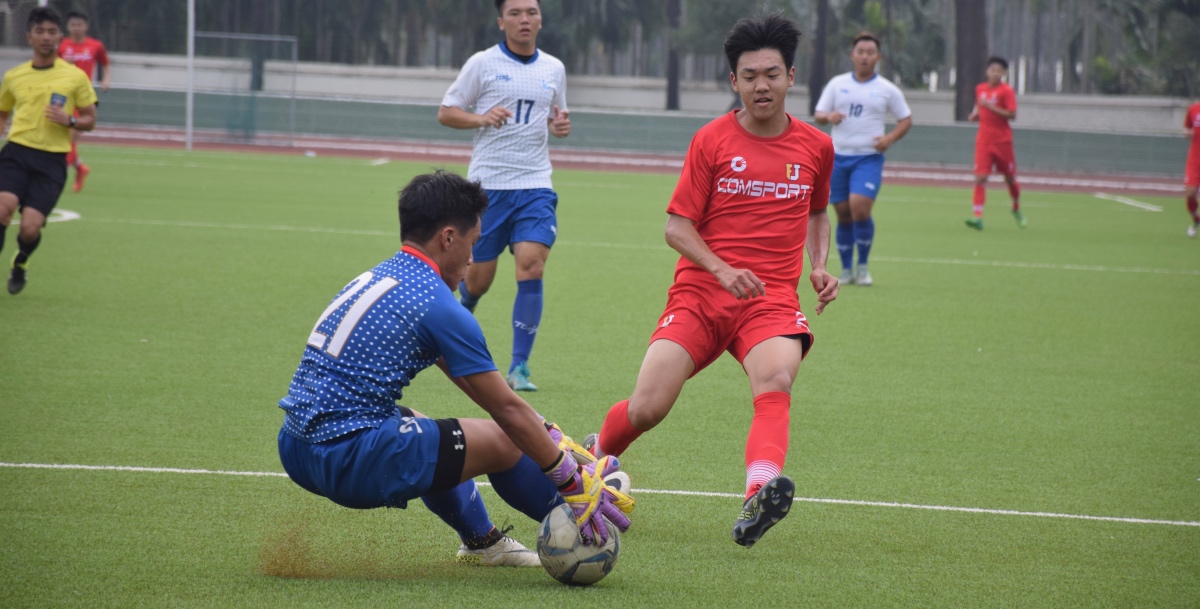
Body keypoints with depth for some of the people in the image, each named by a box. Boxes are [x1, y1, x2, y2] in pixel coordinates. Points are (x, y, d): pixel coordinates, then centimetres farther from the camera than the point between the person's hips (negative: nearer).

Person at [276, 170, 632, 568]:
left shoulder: (376, 279, 16)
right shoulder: (437, 305, -12)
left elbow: (475, 384, 24)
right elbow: (508, 409, -7)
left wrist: (545, 435, 28)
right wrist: (574, 485, 1)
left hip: (297, 453, 9)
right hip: (349, 464, -9)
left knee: (426, 431, 34)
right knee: (500, 440, 2)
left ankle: (482, 540, 46)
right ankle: (576, 518, 22)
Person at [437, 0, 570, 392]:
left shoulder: (553, 69, 11)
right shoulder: (483, 64, 0)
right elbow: (445, 113, 3)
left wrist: (560, 126, 1)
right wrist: (481, 117, -16)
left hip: (534, 186, 2)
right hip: (487, 183, -2)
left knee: (531, 265, -15)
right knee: (478, 278, 2)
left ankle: (519, 367, -11)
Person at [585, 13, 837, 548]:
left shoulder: (815, 147, 10)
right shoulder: (712, 140, 2)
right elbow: (677, 226, 1)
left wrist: (819, 266, 10)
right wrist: (721, 269, -16)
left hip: (772, 299, 1)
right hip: (699, 294, -1)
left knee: (776, 382, -32)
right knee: (647, 408, -10)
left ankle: (760, 494, -52)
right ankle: (595, 457, 23)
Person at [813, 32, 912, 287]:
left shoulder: (887, 90, 3)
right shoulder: (837, 84, 8)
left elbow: (906, 119, 10)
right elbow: (818, 114, 9)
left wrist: (890, 138, -8)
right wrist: (829, 116, -15)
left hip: (869, 158, -2)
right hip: (838, 157, 2)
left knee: (860, 208, -19)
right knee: (843, 215, 3)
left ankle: (862, 266, -3)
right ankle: (846, 270, 15)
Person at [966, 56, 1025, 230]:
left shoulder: (1006, 91, -7)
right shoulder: (980, 89, 8)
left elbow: (1012, 115, -14)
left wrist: (990, 107, -21)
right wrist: (975, 115, 2)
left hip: (1003, 141, -3)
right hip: (984, 141, 3)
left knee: (1010, 178, 10)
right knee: (980, 178, -11)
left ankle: (1016, 209, 35)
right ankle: (977, 216, -16)